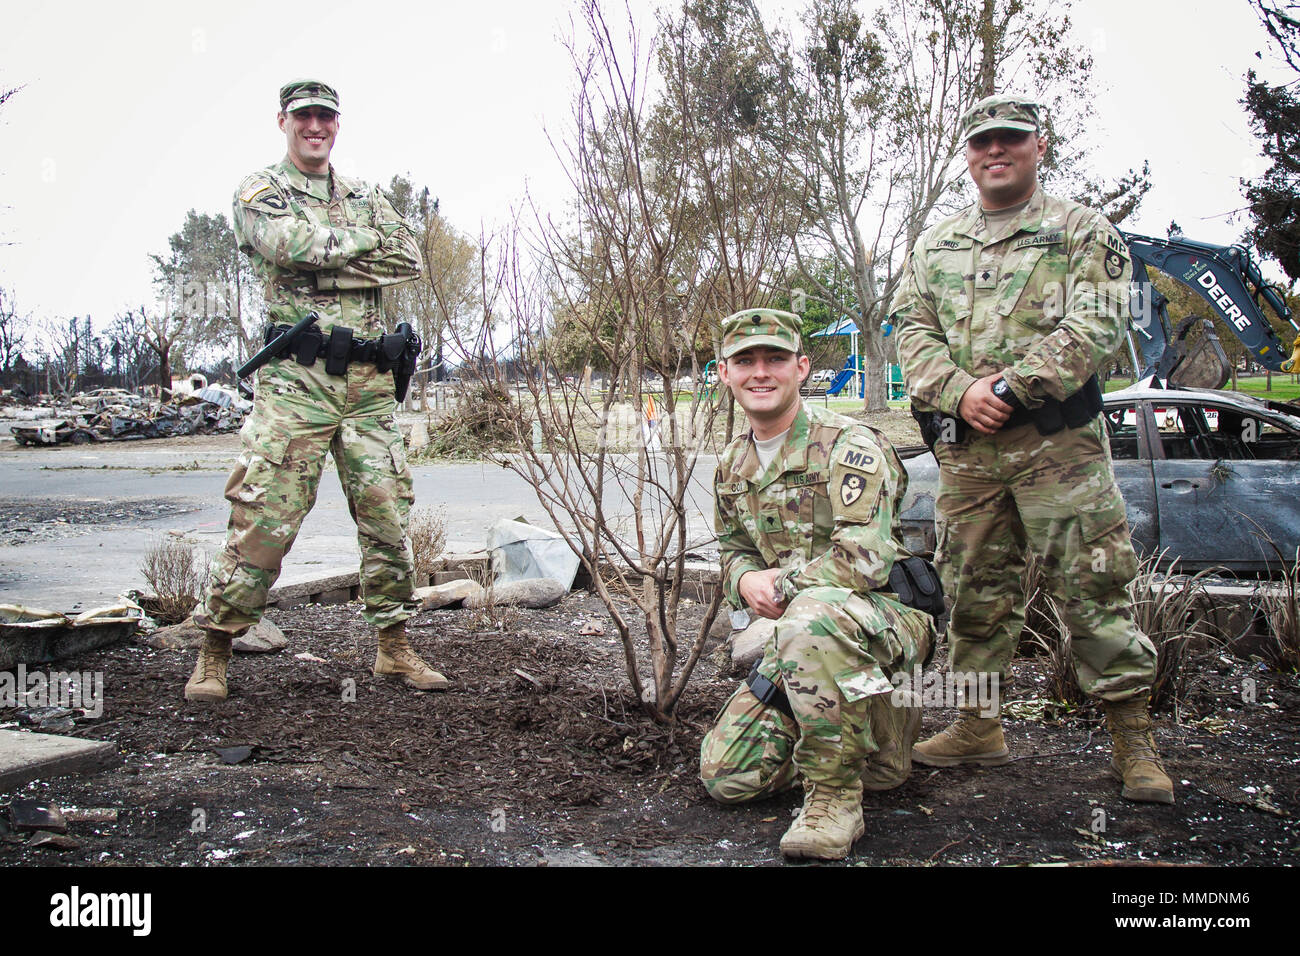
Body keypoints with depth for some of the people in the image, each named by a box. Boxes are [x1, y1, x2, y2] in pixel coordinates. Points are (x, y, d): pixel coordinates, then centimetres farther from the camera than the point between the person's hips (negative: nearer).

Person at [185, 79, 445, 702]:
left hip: (370, 380, 5)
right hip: (296, 376, -4)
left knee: (388, 515, 5)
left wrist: (326, 262, -5)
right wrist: (364, 240, 0)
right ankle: (213, 654, 5)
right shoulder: (259, 190, 9)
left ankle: (394, 648, 16)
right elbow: (290, 243, -13)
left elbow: (410, 260, 4)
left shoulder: (365, 198, 21)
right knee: (264, 517, -8)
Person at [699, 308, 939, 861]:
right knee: (725, 776, -2)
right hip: (795, 632, 8)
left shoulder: (848, 445, -15)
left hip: (889, 618, -8)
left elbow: (863, 560, -24)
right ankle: (884, 723, 20)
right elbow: (732, 550, 21)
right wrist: (746, 580, -3)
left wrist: (779, 584, -14)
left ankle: (835, 797, -25)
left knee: (811, 615, -43)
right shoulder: (733, 466, 9)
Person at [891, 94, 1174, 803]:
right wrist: (960, 391, -10)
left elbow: (1093, 328, -7)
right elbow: (911, 329, 8)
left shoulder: (1082, 231, 6)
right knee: (975, 587, 9)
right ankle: (978, 727, 21)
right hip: (964, 444, 4)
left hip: (1057, 440, -4)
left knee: (1090, 585, -5)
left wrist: (1008, 385, -16)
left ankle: (1132, 737, 6)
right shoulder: (935, 245, 18)